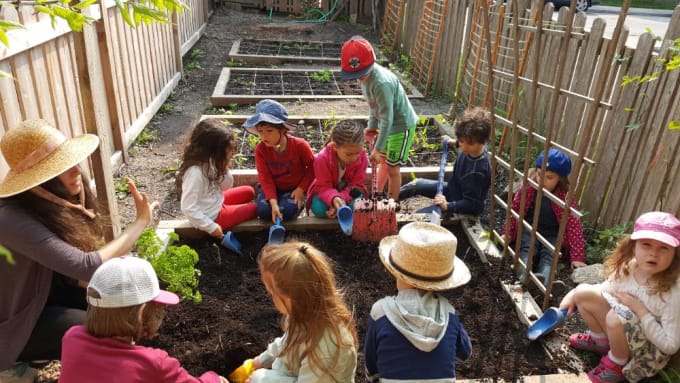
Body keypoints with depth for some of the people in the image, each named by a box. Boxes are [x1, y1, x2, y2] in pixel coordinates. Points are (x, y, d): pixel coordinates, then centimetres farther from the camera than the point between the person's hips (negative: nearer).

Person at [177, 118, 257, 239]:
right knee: (255, 208, 2)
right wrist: (212, 227, -24)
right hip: (212, 216, -9)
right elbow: (188, 208, -32)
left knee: (249, 192, 18)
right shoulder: (195, 172, -32)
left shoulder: (210, 162, -7)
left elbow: (226, 186, 2)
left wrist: (224, 168, -17)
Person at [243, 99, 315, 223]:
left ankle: (299, 202, 6)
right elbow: (265, 178, -16)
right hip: (273, 187, 2)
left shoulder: (300, 145, -21)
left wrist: (301, 189, -16)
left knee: (287, 211, -28)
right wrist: (273, 203, -29)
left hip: (295, 188, -1)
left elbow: (312, 168, -7)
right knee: (264, 211, -25)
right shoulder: (260, 149, -16)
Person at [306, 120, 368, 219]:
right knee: (319, 209, -32)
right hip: (327, 192, -1)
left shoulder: (362, 157, -23)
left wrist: (342, 198, -37)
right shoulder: (322, 159, -29)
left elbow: (357, 184, -18)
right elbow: (324, 187, -25)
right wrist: (334, 198, -50)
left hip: (350, 192, 1)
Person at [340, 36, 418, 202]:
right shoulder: (366, 75, -7)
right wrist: (372, 125, 4)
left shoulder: (382, 83, -34)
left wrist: (377, 148, -27)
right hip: (388, 124, 9)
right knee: (383, 161, 21)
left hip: (402, 125, -9)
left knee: (392, 168, -1)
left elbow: (387, 119, -31)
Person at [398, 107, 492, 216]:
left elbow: (471, 204, -30)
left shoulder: (478, 170, -37)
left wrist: (447, 206, -41)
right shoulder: (472, 148, -15)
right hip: (453, 188, 8)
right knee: (417, 184, 10)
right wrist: (455, 143, 9)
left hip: (463, 208, -8)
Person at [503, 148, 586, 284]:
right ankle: (524, 278, -57)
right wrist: (508, 233, -7)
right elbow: (515, 209, 1)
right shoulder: (528, 187, -8)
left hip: (552, 235, 0)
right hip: (530, 228, 1)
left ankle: (543, 282, -58)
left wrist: (577, 256, -19)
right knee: (527, 250, -29)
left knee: (549, 255, -29)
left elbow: (574, 225, -14)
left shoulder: (566, 196, -12)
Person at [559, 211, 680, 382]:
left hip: (648, 352, -6)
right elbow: (606, 289, 9)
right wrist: (574, 293, -5)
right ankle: (602, 341, 15)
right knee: (583, 292, -10)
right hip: (623, 331, 6)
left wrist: (640, 310, -28)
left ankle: (616, 366, -5)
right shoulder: (627, 268, -13)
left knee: (616, 317, -35)